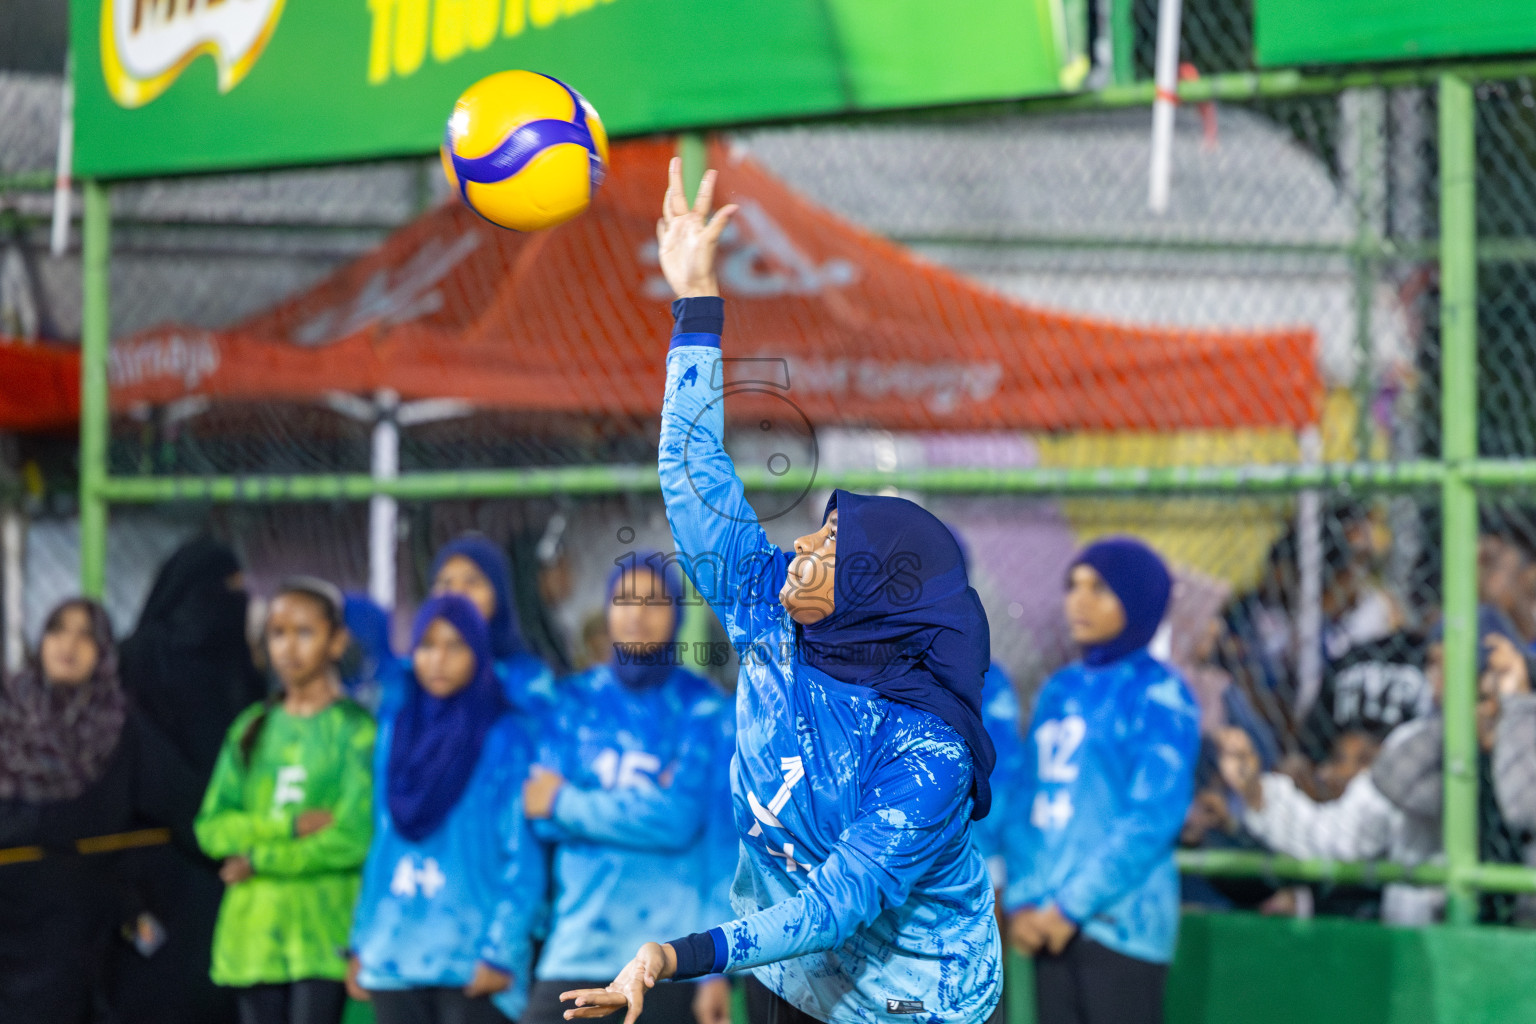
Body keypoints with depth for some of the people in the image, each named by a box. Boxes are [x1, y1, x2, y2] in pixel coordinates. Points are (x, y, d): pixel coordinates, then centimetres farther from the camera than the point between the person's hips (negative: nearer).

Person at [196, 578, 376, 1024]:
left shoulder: (358, 730, -3)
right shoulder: (251, 728, 13)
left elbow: (354, 838, -12)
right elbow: (212, 827, 4)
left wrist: (259, 861, -6)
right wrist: (290, 826, -11)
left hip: (324, 935, -5)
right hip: (252, 934, 5)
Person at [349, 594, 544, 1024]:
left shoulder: (504, 738, -4)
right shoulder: (395, 727, 12)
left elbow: (524, 860, -6)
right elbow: (380, 845, 15)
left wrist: (500, 951, -12)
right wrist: (361, 942, 13)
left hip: (471, 966, -5)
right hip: (393, 958, 5)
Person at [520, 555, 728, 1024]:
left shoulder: (699, 706, 3)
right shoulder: (577, 699, 11)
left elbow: (680, 819, -9)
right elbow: (542, 817, 2)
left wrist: (565, 804, -3)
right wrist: (644, 807, -9)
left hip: (668, 941, -2)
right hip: (579, 939, 2)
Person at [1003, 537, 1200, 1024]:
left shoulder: (1159, 696, -5)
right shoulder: (1059, 690, 15)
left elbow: (1154, 815, -12)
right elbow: (1028, 801, 14)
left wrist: (1073, 907, -13)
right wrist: (1022, 901, 1)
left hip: (1120, 922, -6)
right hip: (1049, 924, 6)